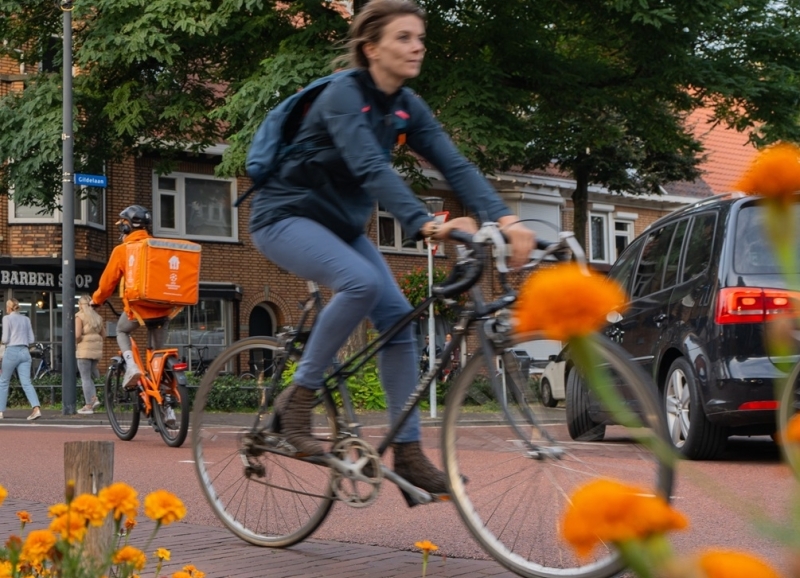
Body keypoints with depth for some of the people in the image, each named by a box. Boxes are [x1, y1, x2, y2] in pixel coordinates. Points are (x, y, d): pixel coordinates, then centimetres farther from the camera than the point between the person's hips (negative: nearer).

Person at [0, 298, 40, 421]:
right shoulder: (26, 319, 12)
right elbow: (31, 339, 11)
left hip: (12, 352, -4)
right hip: (25, 352, 4)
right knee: (26, 383, -4)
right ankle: (36, 409, -22)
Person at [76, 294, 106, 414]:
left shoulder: (80, 316, -6)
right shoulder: (97, 317, 14)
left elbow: (77, 335, -16)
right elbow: (103, 335, 15)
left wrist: (75, 343, 1)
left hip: (84, 350, -6)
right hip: (96, 350, 6)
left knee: (85, 377, -1)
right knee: (90, 376, 18)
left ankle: (88, 406, -2)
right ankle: (94, 398, 2)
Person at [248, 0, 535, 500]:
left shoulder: (407, 107, -1)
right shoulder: (344, 95, -23)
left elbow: (456, 165, -13)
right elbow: (371, 169, -38)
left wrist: (506, 219, -28)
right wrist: (426, 224, -51)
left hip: (341, 224, 7)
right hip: (286, 216, -7)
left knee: (398, 319, -6)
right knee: (362, 282, -33)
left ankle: (408, 454, 1)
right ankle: (298, 398, -16)